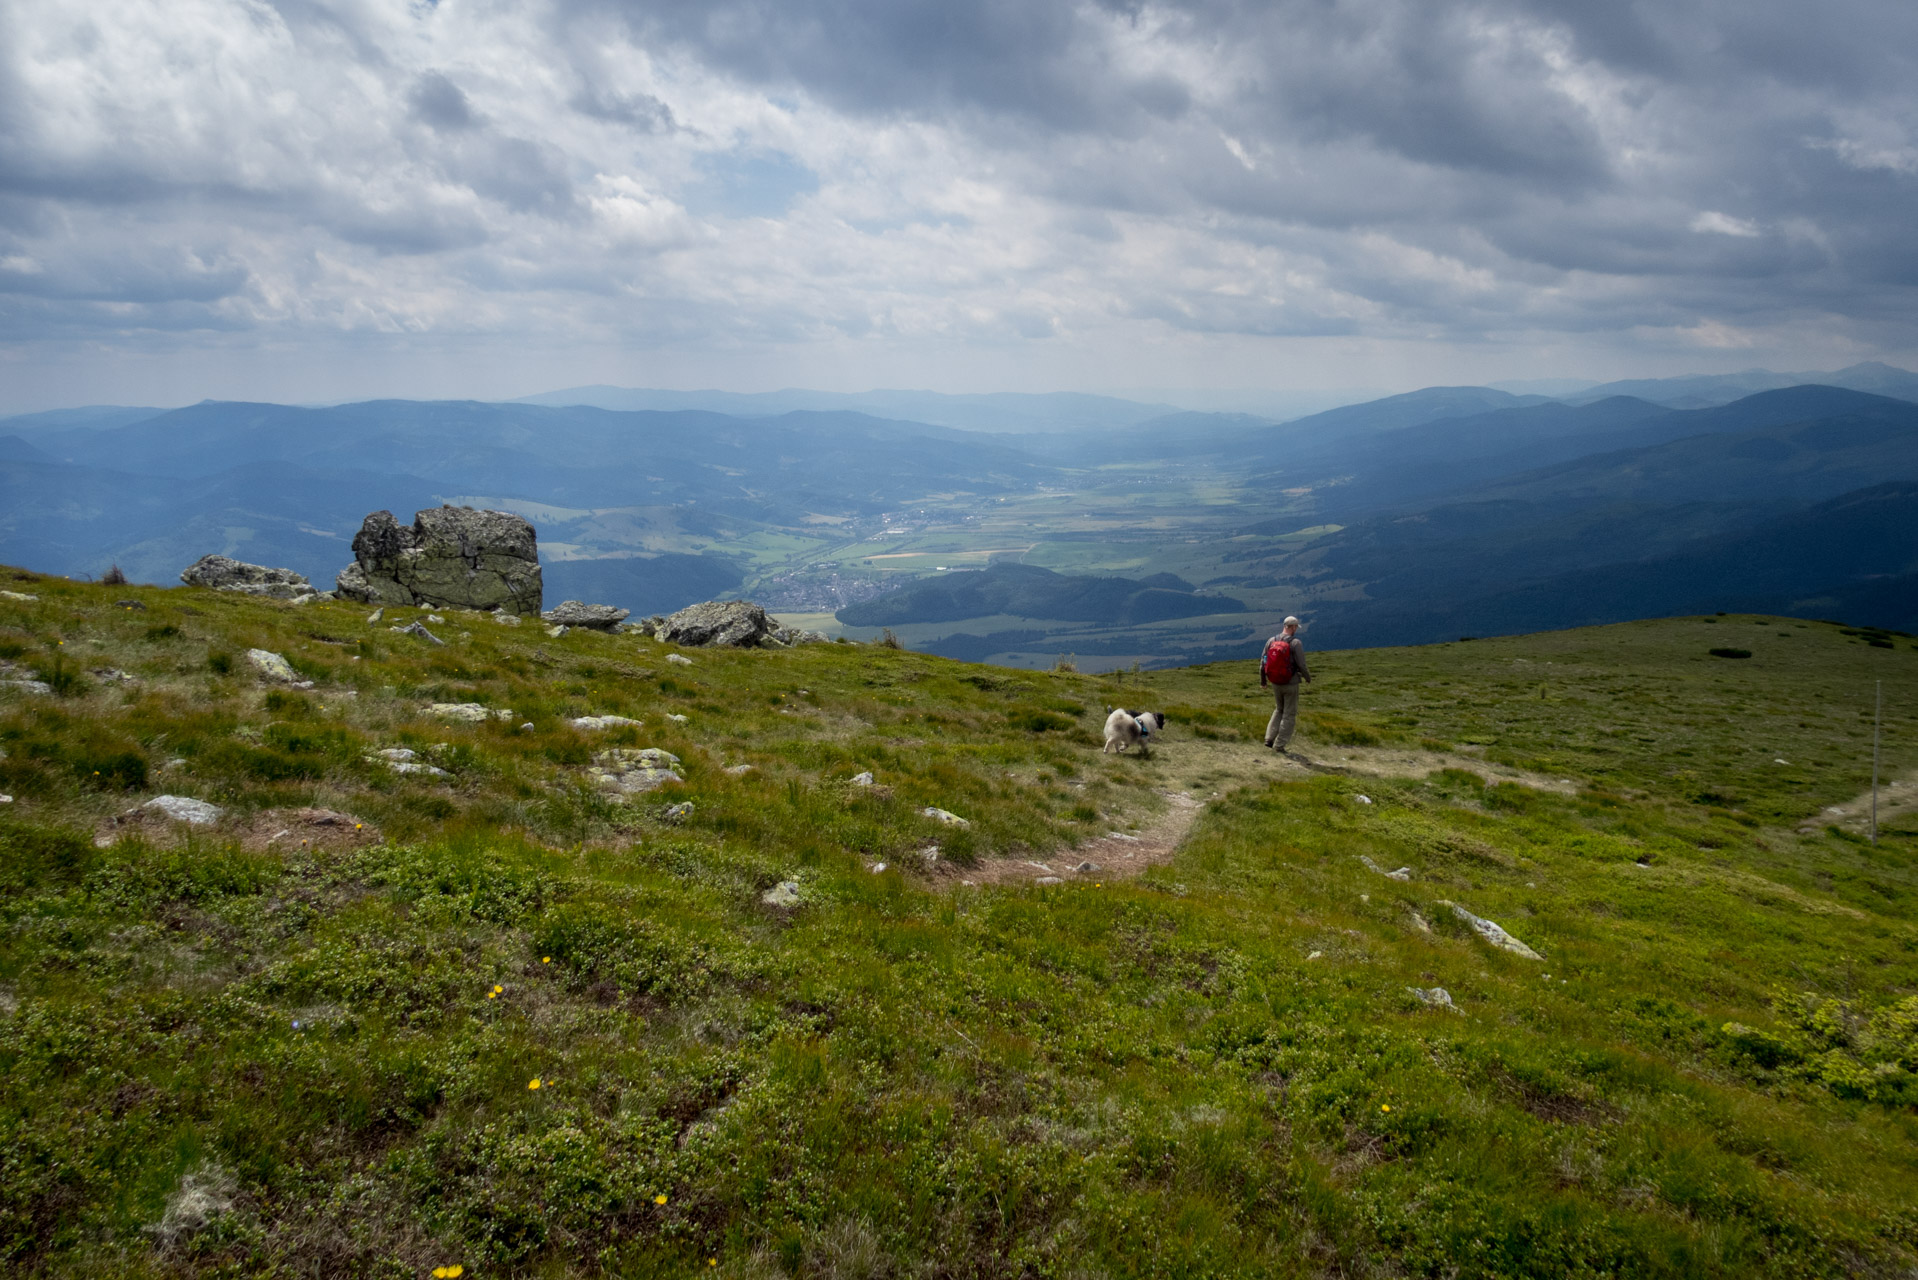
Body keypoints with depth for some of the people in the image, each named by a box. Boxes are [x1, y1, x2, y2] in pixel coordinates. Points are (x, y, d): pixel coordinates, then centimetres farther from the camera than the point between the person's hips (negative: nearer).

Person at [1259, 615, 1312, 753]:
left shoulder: (1271, 641, -1)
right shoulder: (1295, 643, -16)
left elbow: (1263, 663, 2)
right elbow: (1301, 665, -17)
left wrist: (1262, 681, 15)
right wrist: (1307, 676, 4)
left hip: (1275, 683, 5)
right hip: (1291, 684, -5)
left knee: (1279, 710, 24)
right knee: (1289, 714, 8)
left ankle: (1269, 738, 15)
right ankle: (1279, 745, 6)